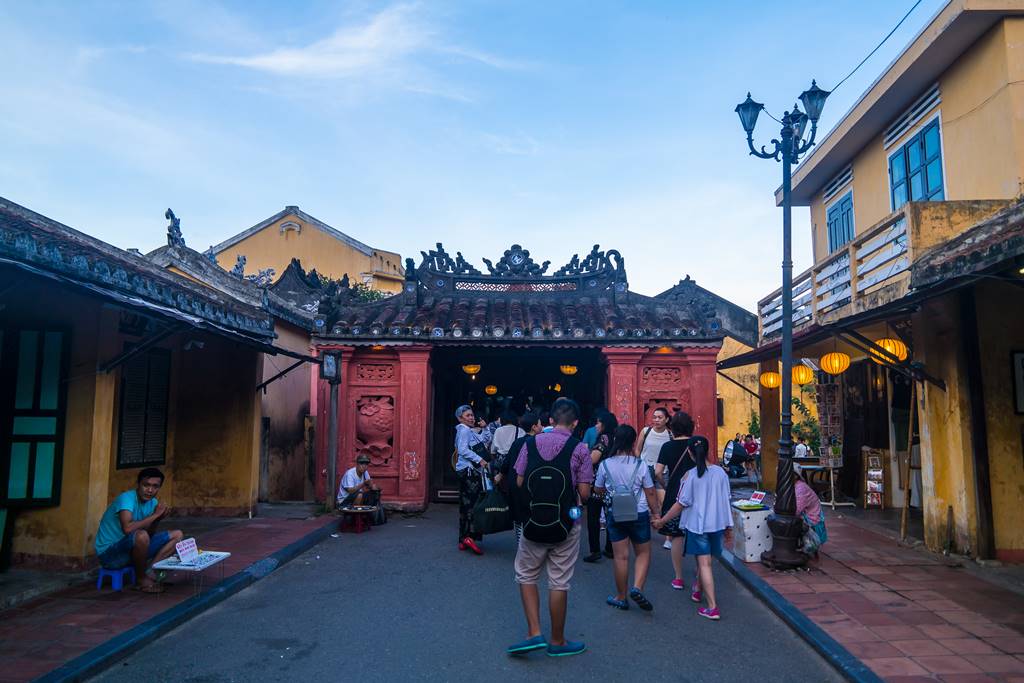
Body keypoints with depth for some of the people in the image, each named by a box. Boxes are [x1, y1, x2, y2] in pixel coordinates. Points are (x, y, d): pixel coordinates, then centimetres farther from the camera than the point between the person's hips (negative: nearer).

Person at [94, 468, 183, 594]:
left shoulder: (153, 502, 2)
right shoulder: (126, 498, -22)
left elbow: (150, 533, 2)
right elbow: (127, 528, -40)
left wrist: (158, 519, -16)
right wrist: (154, 515, -27)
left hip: (131, 549, 8)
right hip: (108, 553, -8)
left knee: (176, 535, 3)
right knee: (141, 535, -37)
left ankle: (148, 570, -11)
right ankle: (141, 579, -14)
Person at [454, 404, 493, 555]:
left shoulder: (471, 431, 20)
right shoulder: (464, 430, -8)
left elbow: (487, 441, 23)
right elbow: (463, 450, -20)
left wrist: (483, 428, 13)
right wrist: (479, 460, -20)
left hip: (471, 471, 10)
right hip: (469, 470, -10)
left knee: (466, 504, 9)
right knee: (474, 503, -14)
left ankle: (463, 540, 13)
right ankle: (470, 536, -18)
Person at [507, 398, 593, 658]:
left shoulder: (530, 443, -2)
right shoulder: (580, 449, -8)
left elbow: (519, 482, -1)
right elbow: (584, 492, -10)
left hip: (532, 521, 1)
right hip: (565, 524, -1)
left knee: (526, 575, 18)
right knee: (558, 582, 10)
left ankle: (534, 633, 10)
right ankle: (557, 641, 23)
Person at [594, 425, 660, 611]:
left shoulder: (605, 465, -6)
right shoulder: (640, 465, -9)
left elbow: (598, 491, 6)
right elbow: (650, 493, -3)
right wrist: (656, 513, 9)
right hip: (639, 514, -1)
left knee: (621, 557, 8)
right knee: (643, 553, 15)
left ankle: (621, 597, 17)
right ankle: (637, 588, -3)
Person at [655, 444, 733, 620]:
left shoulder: (691, 475, -13)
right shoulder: (721, 472, -1)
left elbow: (681, 504, -11)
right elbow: (725, 501, 6)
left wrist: (662, 521, -1)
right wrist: (728, 527, 16)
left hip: (697, 524, -4)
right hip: (717, 524, 4)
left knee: (704, 564, -2)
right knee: (703, 560, 22)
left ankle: (712, 608, -6)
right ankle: (697, 591, 40)